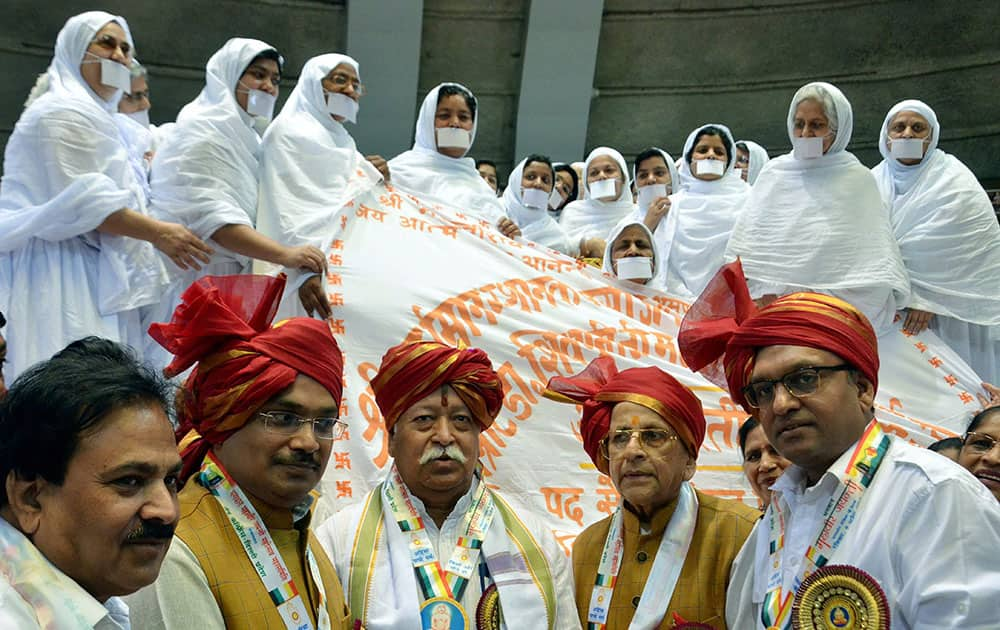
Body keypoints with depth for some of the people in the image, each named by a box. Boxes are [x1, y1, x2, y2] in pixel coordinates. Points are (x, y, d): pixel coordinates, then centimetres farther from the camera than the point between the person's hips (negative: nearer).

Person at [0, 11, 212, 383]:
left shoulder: (90, 113, 26)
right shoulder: (64, 112, -8)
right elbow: (81, 202, -16)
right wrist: (158, 233, -16)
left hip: (89, 275, 10)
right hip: (60, 267, -10)